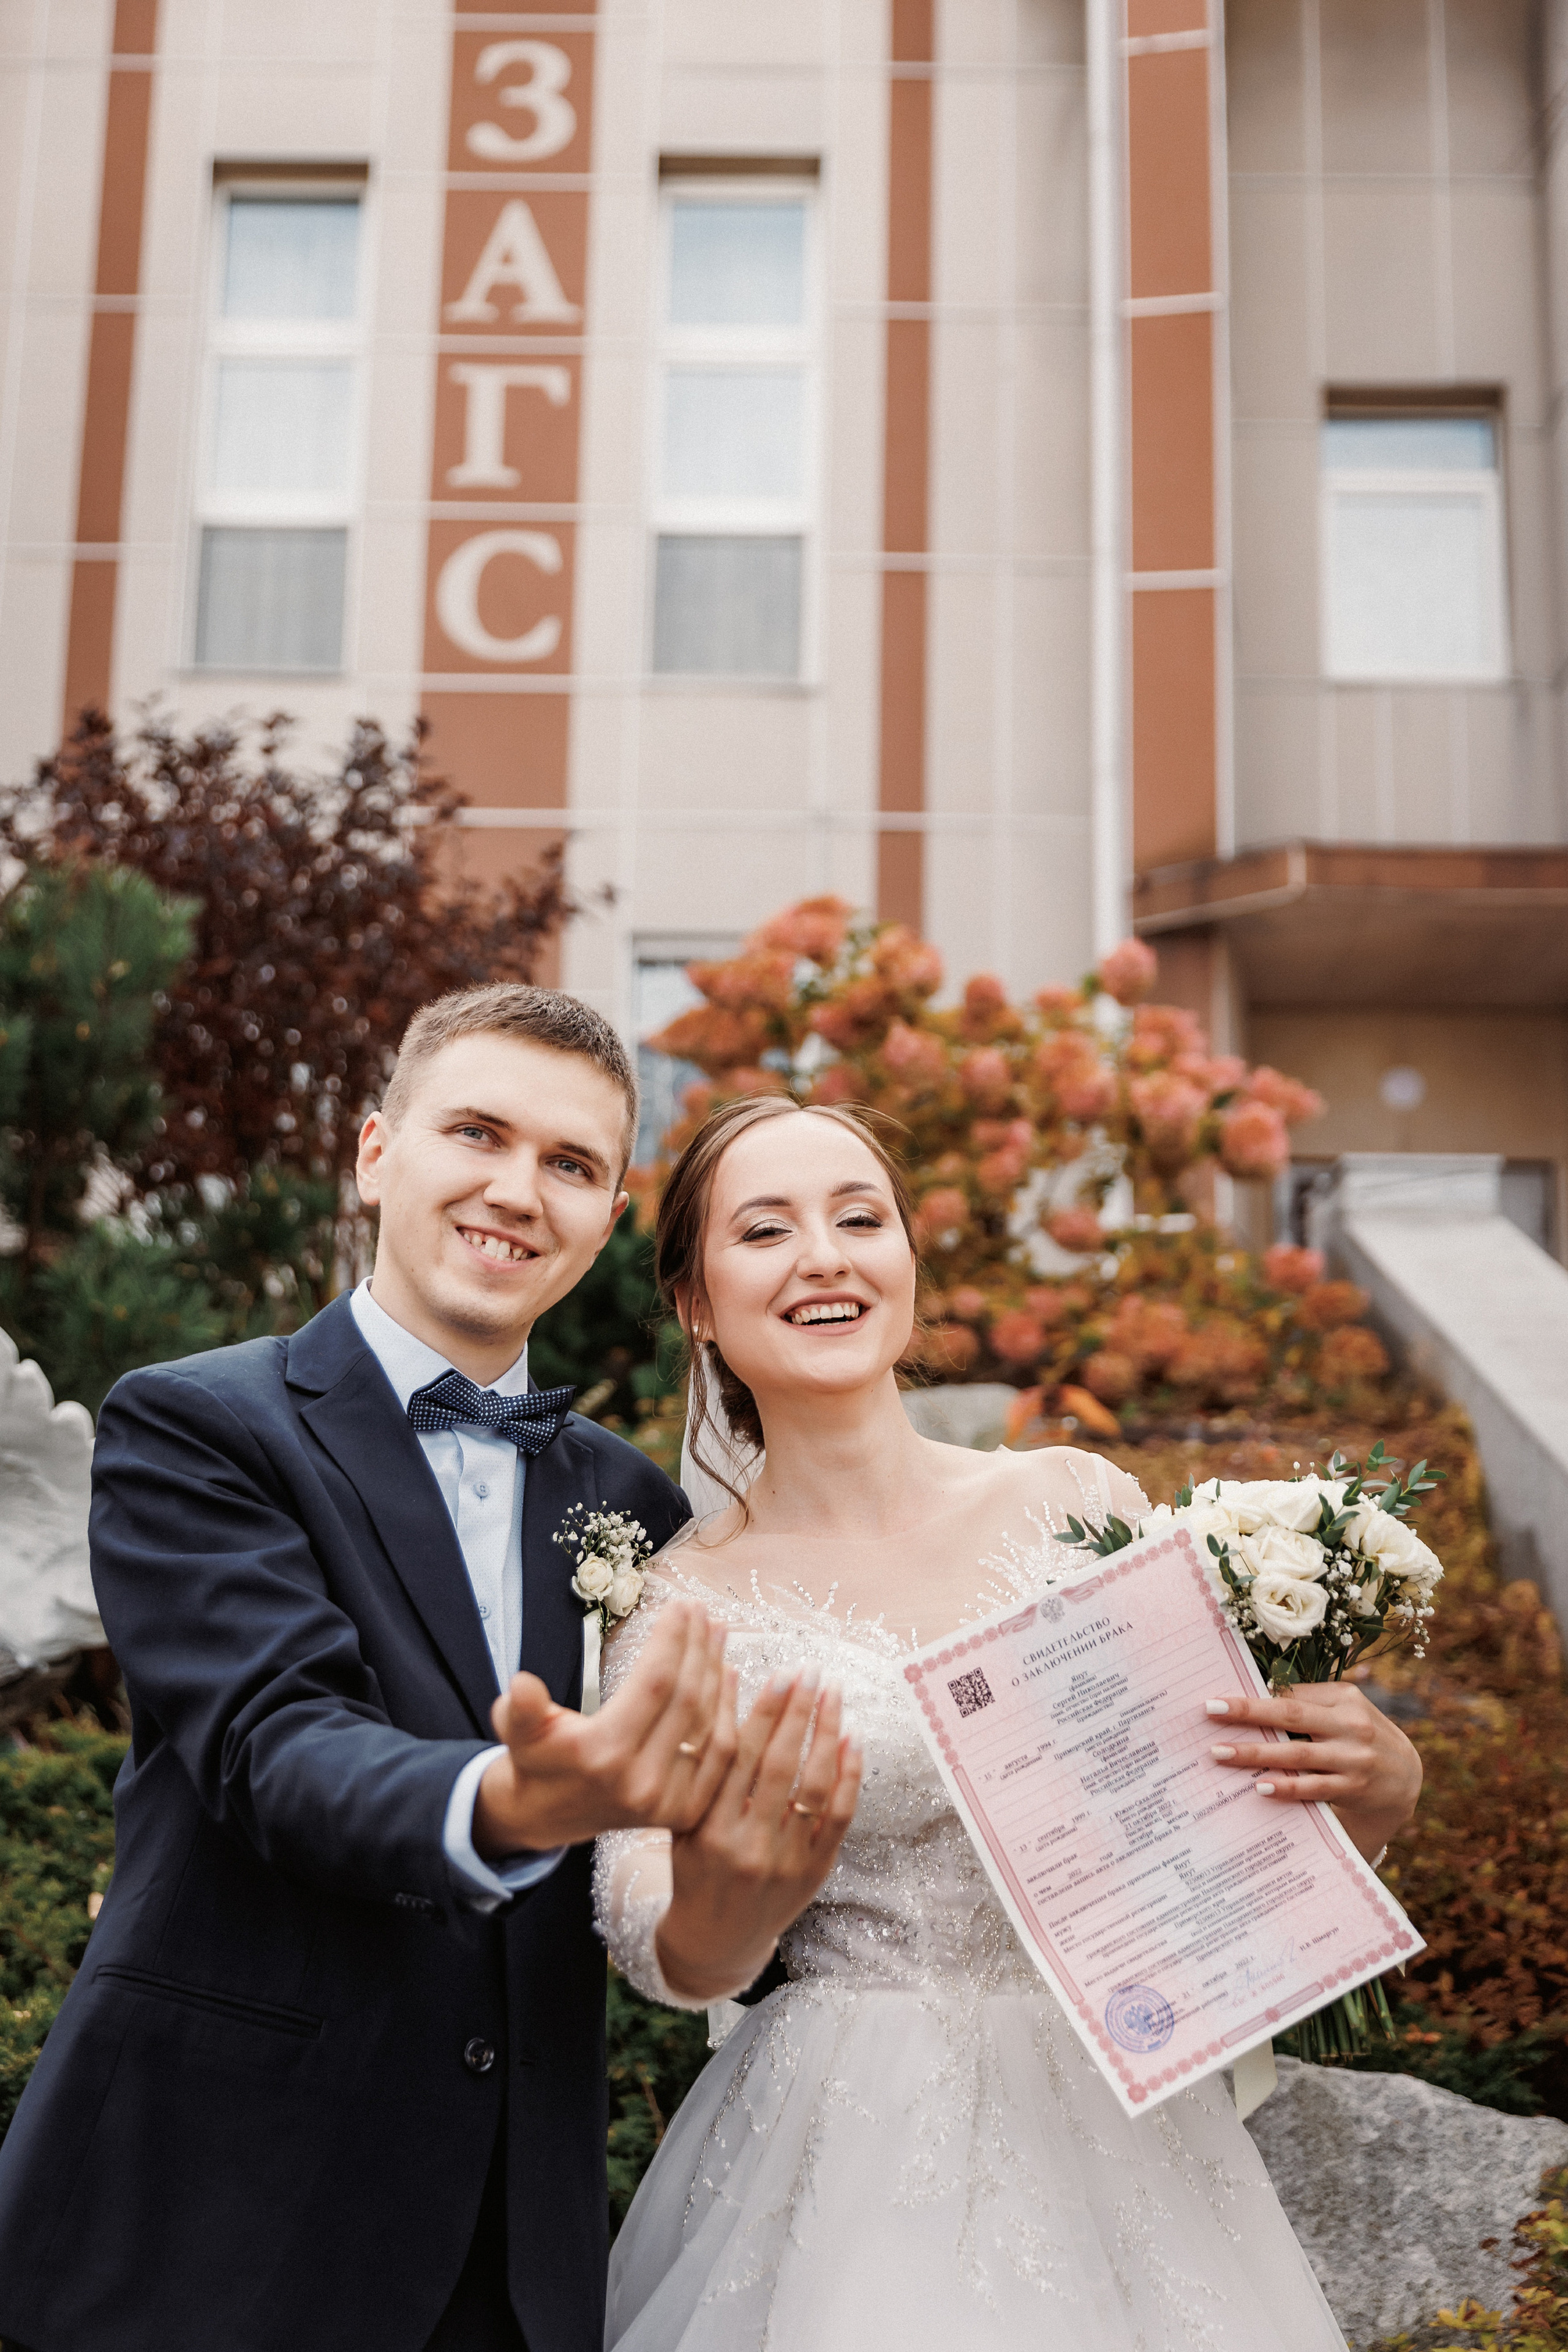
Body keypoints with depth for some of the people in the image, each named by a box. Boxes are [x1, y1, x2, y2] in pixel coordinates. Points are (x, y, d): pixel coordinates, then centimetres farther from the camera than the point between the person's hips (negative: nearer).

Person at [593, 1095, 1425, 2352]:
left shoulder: (1079, 1501, -3)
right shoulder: (678, 1602, -5)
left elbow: (1243, 1789, 5)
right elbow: (676, 1965, -9)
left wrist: (1378, 1777, -16)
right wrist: (722, 1881, -32)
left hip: (1122, 2104, 2)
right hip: (855, 2144, -2)